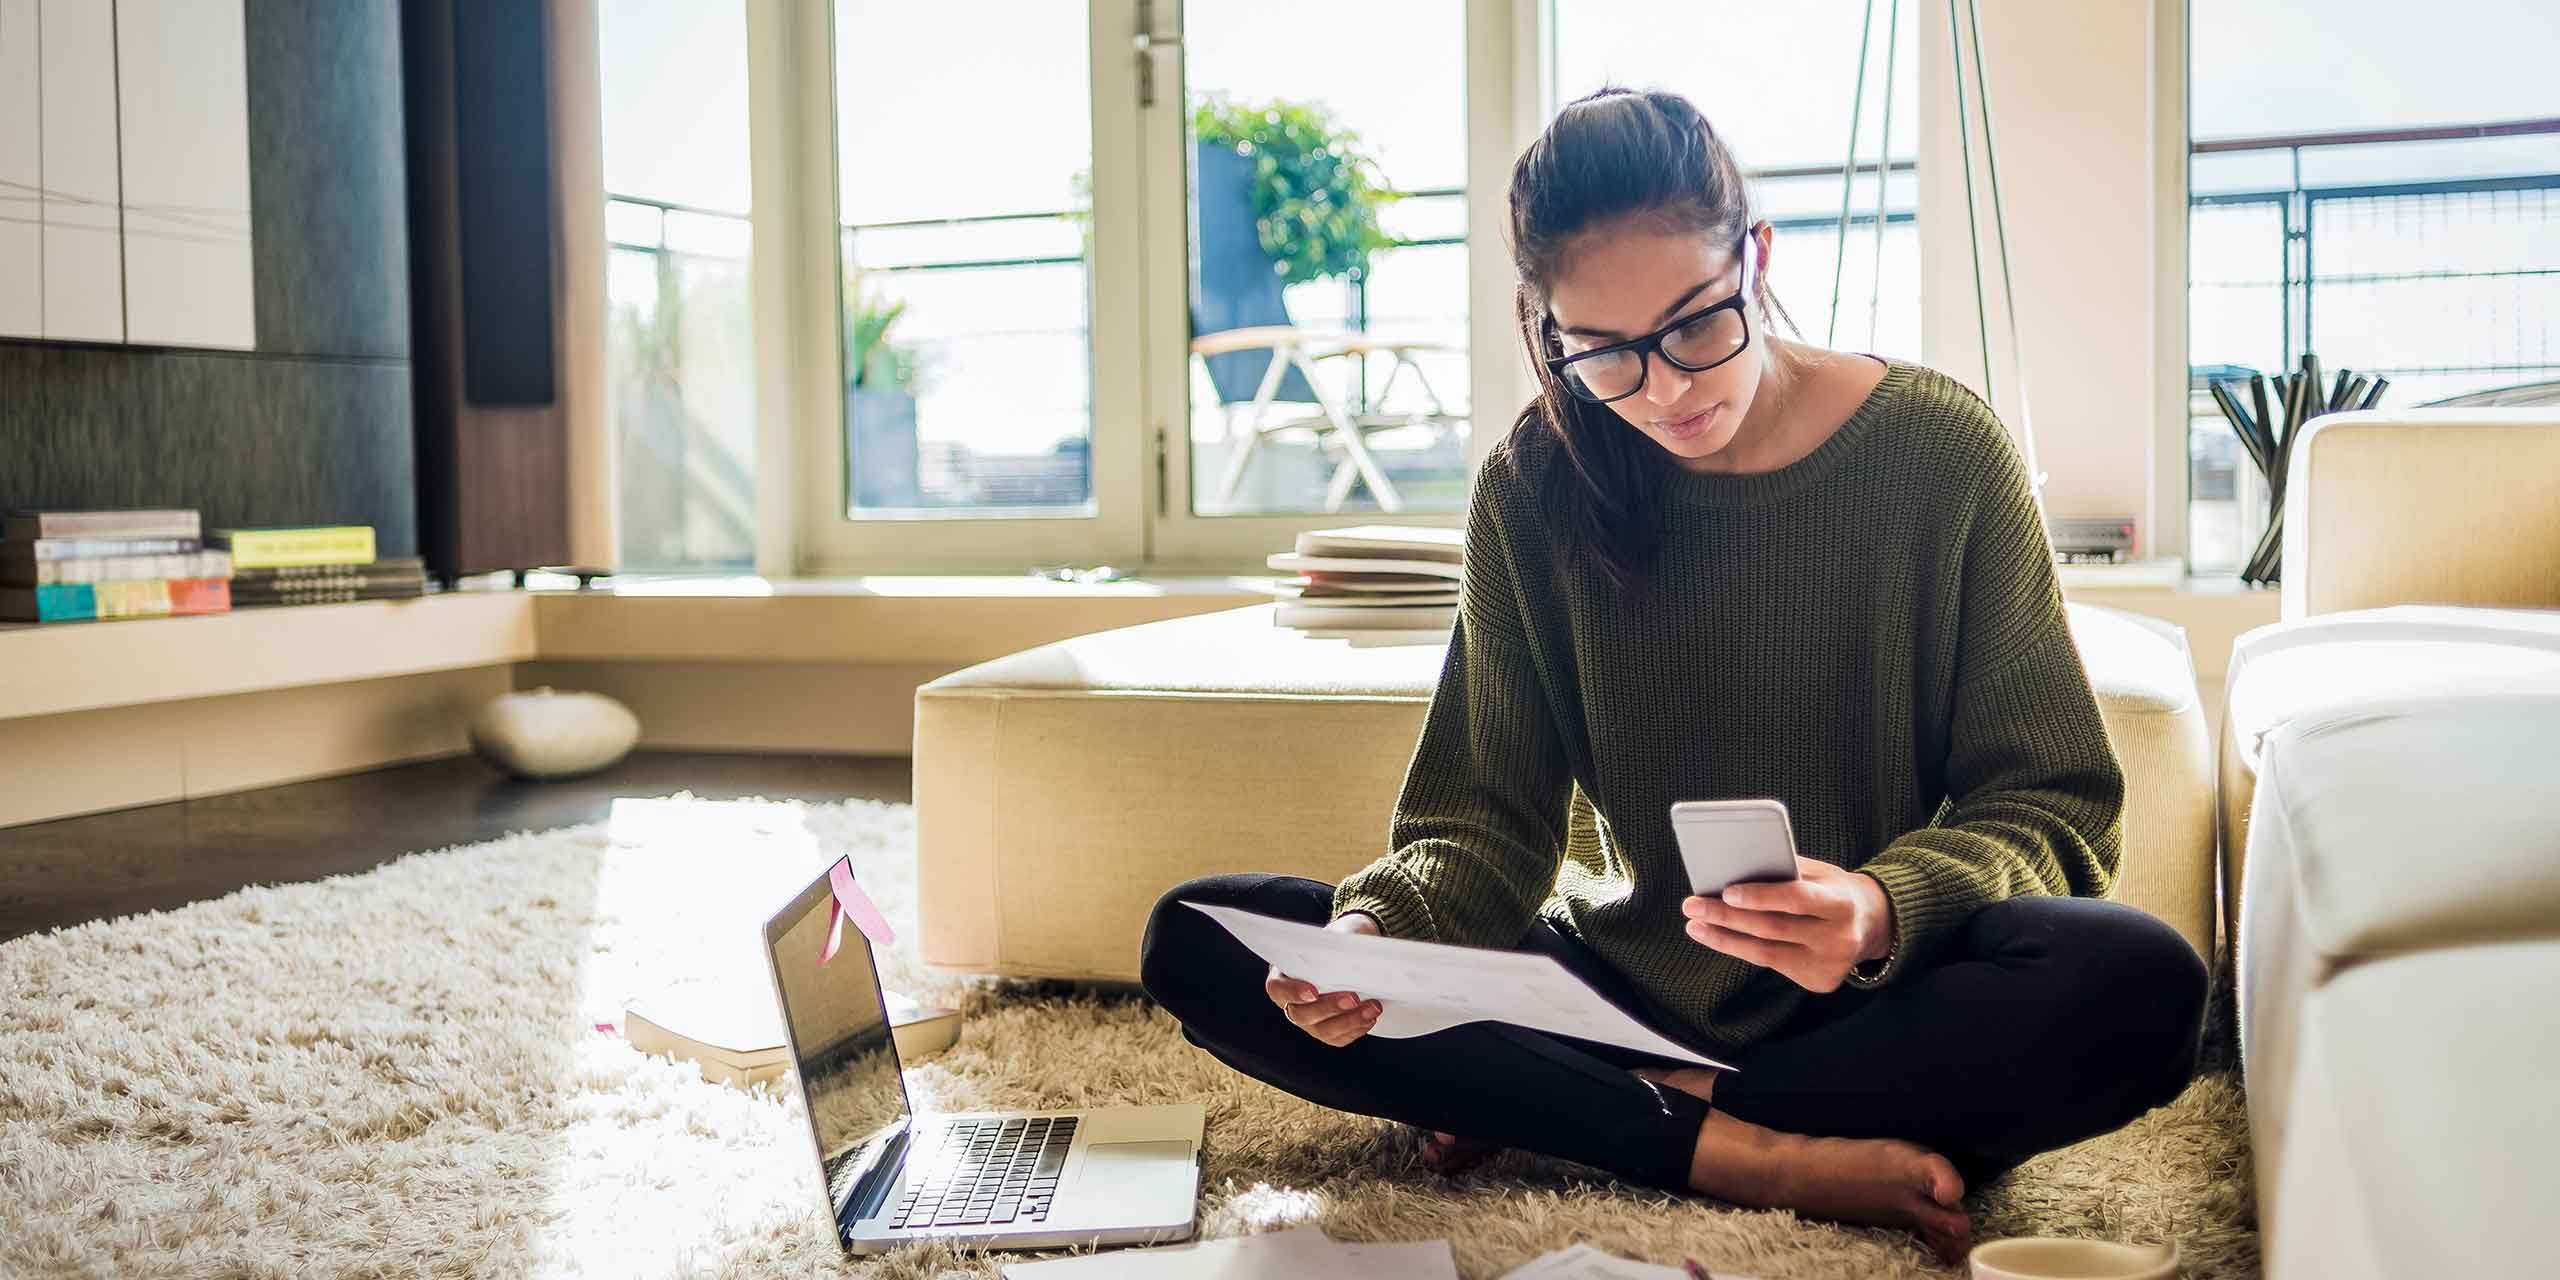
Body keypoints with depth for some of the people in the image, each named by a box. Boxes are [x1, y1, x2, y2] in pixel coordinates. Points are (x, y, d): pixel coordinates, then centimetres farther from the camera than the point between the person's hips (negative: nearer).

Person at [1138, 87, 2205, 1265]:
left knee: (2141, 989, -34)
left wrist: (1888, 910, -29)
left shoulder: (1942, 452, -9)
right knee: (1199, 944, -15)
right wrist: (1379, 929, -26)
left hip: (1878, 999, -1)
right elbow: (1488, 817, -3)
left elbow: (2049, 803, -7)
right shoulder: (1534, 490, -4)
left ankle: (1579, 1116, -17)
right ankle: (1751, 1156, -22)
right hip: (1622, 983, 2)